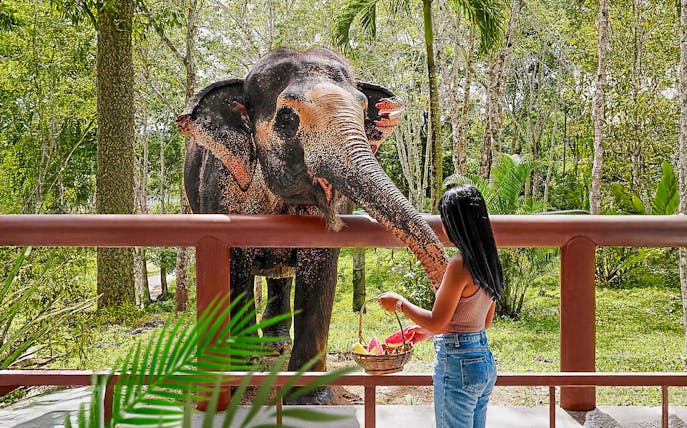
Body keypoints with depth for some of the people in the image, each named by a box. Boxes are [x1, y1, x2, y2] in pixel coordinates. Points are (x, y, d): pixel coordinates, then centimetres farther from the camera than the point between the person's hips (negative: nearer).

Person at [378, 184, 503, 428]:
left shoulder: (460, 266, -19)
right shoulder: (487, 263, 7)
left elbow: (436, 322, -15)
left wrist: (399, 303, 0)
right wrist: (429, 331, 22)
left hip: (458, 364, -9)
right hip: (484, 360, 9)